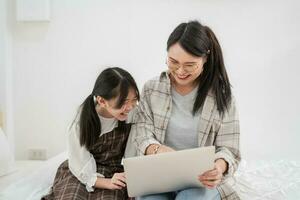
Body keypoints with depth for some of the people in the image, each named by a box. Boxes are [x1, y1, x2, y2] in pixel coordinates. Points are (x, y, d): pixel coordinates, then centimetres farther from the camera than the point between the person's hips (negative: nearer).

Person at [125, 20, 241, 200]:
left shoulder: (221, 94, -3)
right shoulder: (151, 89, 2)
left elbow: (228, 148, -3)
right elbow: (141, 135, -2)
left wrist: (219, 166, -27)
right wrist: (157, 149, -25)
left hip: (204, 179, 0)